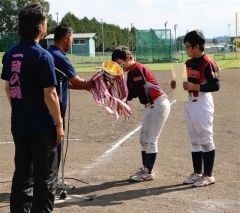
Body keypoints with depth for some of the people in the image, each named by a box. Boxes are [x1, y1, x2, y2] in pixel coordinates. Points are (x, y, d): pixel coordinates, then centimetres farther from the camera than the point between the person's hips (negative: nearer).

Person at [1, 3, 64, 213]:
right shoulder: (43, 56, -16)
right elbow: (49, 95, -17)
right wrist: (59, 124, -8)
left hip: (18, 125, 7)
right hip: (41, 127, -6)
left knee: (22, 173, 17)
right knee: (45, 178, 5)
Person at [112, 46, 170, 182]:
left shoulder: (138, 69, -19)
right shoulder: (132, 72, 9)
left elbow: (135, 92, -26)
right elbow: (130, 93, 7)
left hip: (158, 105, -10)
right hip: (150, 106, 10)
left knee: (151, 140, -5)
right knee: (144, 139, 13)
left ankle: (149, 172, 3)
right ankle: (144, 169, 21)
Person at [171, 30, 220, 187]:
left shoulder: (208, 63, -14)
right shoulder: (189, 63, 12)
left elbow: (215, 85, -19)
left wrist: (194, 87, -23)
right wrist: (178, 85, 2)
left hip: (202, 104, -9)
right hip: (189, 104, 9)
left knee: (206, 140, -1)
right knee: (195, 141, 14)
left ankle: (208, 175, 7)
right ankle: (197, 173, 24)